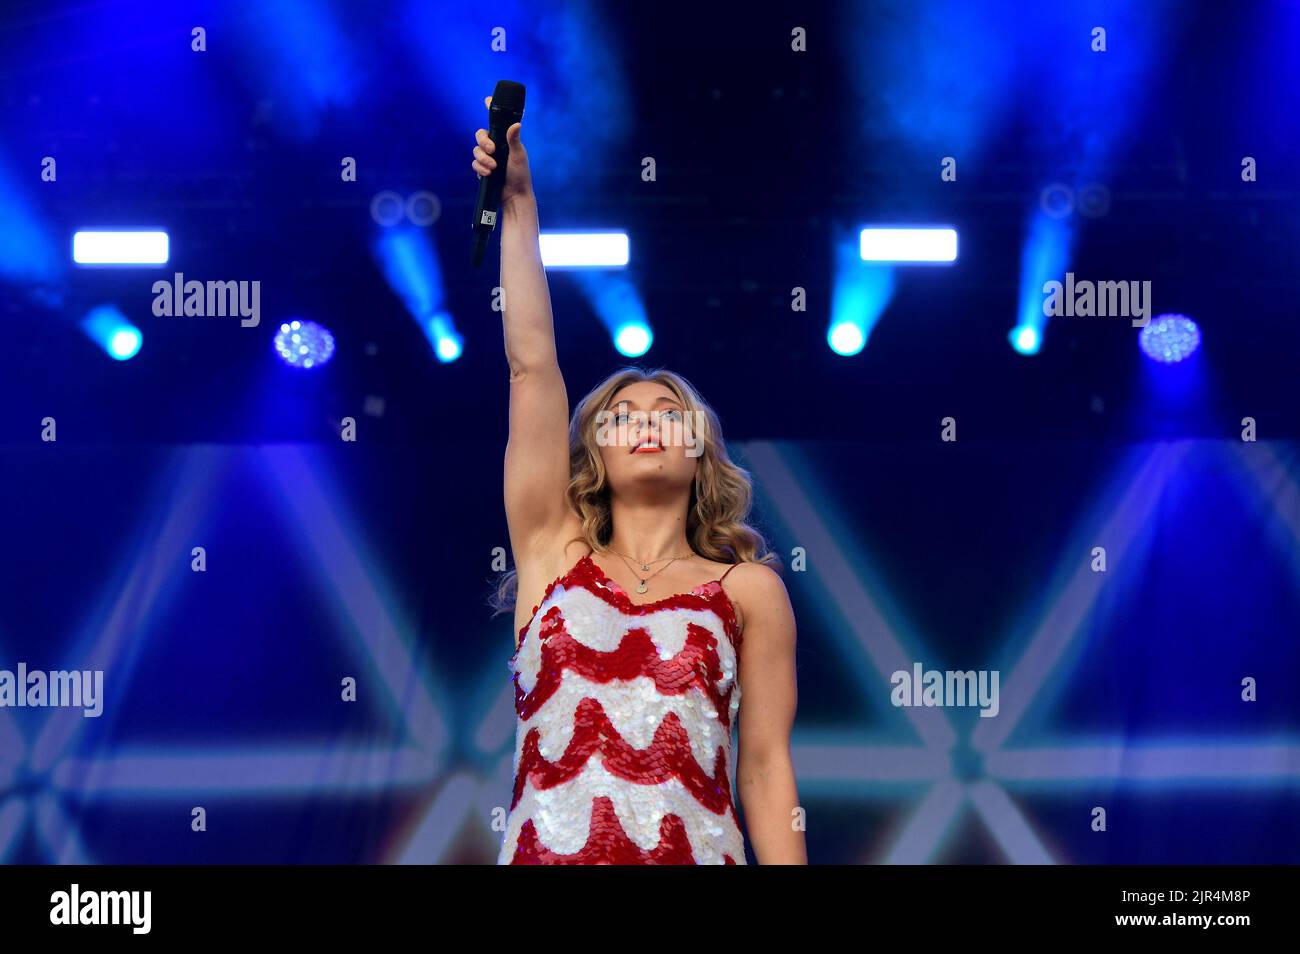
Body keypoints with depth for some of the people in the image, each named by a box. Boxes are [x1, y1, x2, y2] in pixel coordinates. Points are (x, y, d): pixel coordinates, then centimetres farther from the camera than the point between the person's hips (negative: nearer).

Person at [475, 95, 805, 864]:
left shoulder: (748, 590, 8)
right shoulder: (554, 553, 11)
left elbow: (766, 770, 5)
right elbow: (532, 365, 7)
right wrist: (518, 203, 6)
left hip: (695, 852, -1)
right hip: (542, 850, 1)